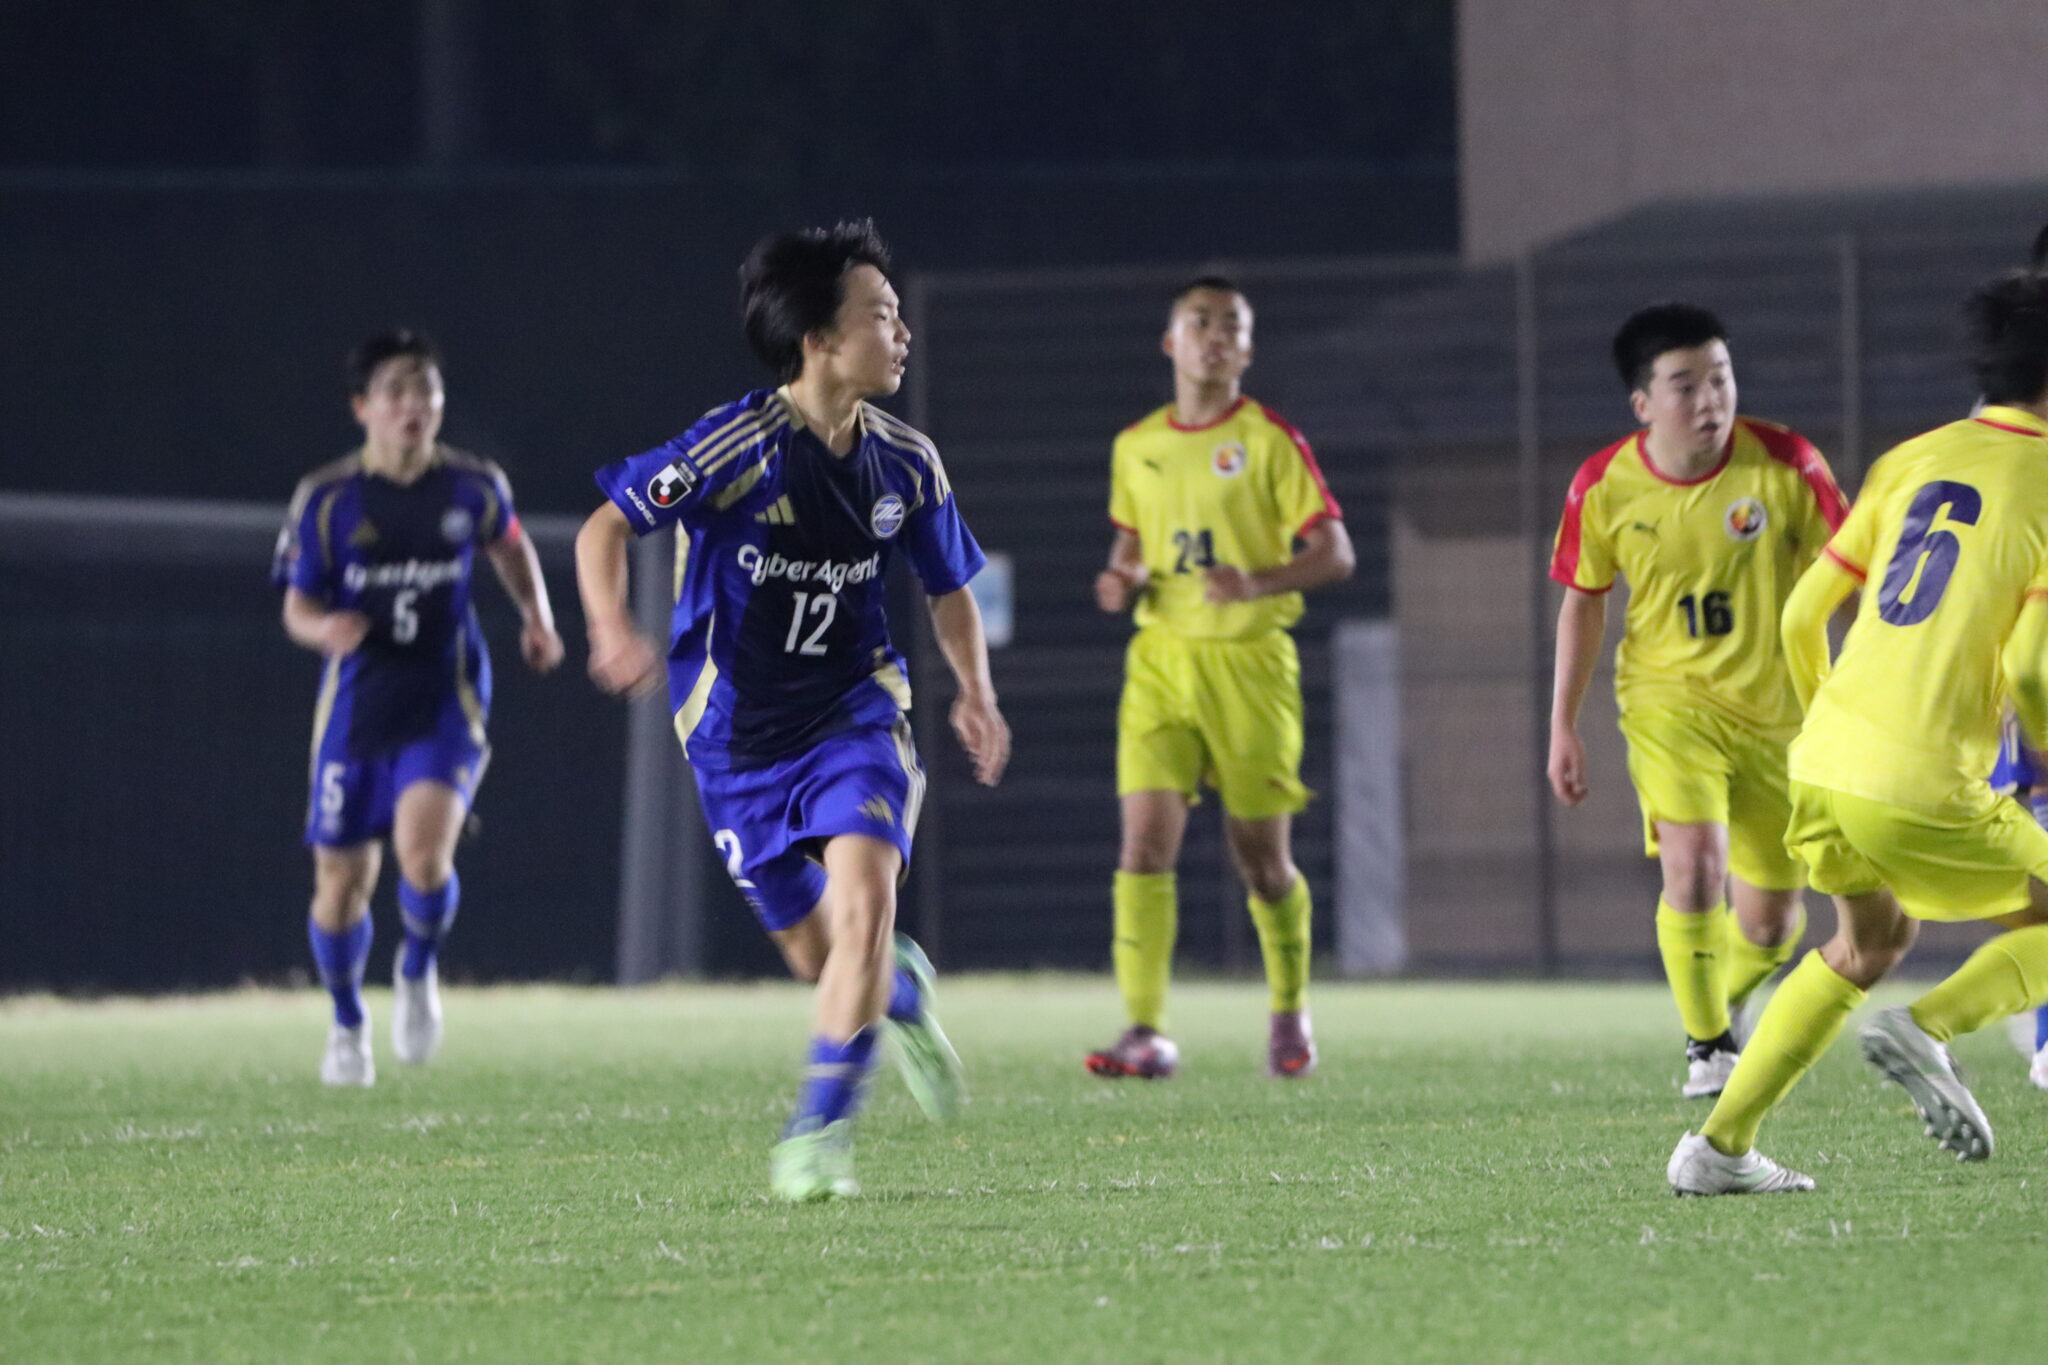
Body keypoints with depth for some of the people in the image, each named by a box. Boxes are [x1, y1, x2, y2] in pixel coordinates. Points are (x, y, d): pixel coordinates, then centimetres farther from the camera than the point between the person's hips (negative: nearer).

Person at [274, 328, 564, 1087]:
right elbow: (296, 606, -1)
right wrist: (325, 628, -23)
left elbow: (510, 546, 21)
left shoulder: (472, 488, -1)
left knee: (423, 852, -25)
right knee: (342, 880, 7)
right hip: (356, 705, 1)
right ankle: (348, 1025, 33)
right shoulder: (326, 500, -5)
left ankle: (419, 971, 7)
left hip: (445, 709, -1)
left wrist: (537, 617, 7)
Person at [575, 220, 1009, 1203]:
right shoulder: (739, 447, -18)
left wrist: (974, 693, -1)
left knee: (864, 887, -24)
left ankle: (818, 1130, -17)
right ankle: (900, 990, 44)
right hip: (739, 734, -2)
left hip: (852, 711, 2)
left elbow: (948, 587, 14)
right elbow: (606, 527, -14)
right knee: (814, 952, 6)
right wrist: (613, 631, -32)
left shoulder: (905, 464, -3)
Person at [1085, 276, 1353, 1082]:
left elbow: (1334, 555, -5)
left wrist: (1257, 583, -22)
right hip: (1162, 659, 3)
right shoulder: (1135, 448, 9)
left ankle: (1290, 1012, 27)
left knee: (1261, 855, 4)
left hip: (1250, 660, -3)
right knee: (1146, 839, -12)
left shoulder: (1268, 441, -3)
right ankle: (1146, 1032, -15)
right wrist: (1123, 579, 1)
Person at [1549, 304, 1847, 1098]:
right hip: (1669, 697, -1)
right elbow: (1582, 601, 6)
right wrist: (1563, 727, 8)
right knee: (1693, 867, -24)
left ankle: (1725, 999, 40)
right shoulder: (1604, 488, -10)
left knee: (1771, 924, 5)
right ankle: (1707, 1047, -3)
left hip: (1778, 709, 1)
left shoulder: (1786, 466, -15)